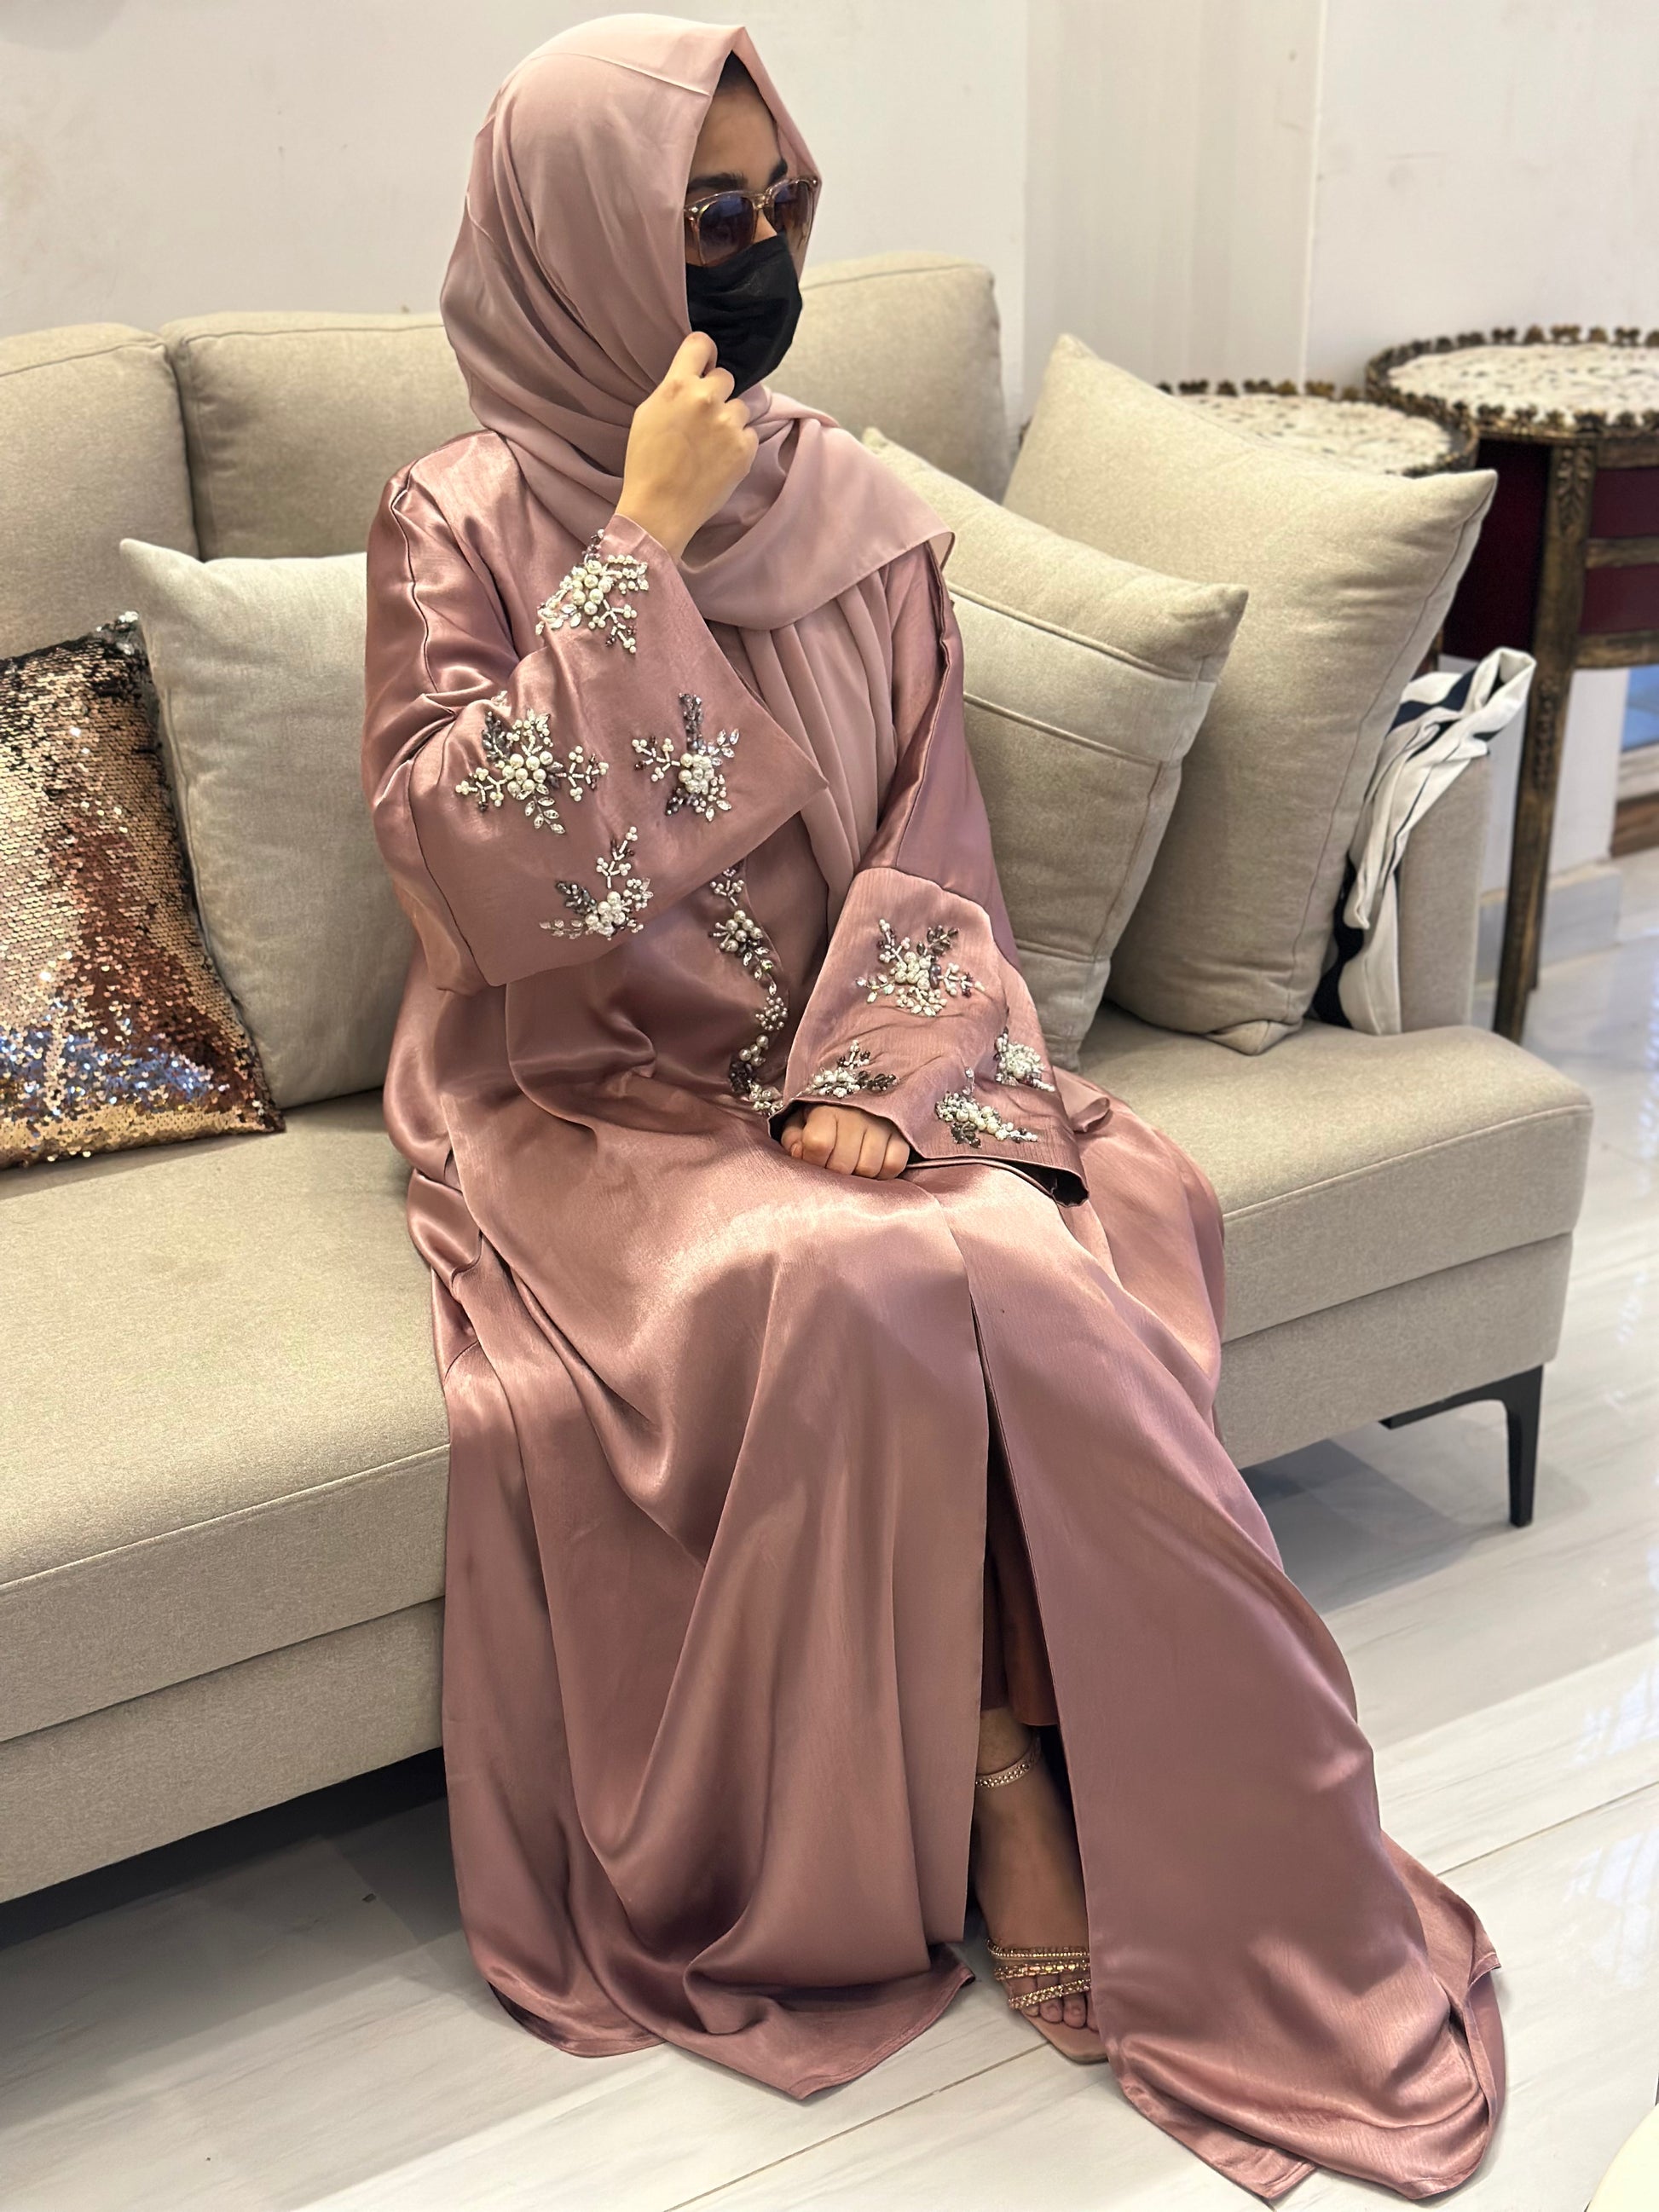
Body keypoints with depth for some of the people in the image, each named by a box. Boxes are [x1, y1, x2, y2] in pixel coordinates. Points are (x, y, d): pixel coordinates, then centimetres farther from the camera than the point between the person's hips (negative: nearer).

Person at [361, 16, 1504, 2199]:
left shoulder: (861, 515, 7)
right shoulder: (467, 522, -4)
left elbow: (932, 849, 5)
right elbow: (474, 870, -18)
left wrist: (871, 1071, -13)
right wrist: (643, 542, -19)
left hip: (852, 1070, 3)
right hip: (597, 1095, -3)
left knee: (1034, 1281, -27)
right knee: (856, 1299, -31)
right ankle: (996, 1776, -9)